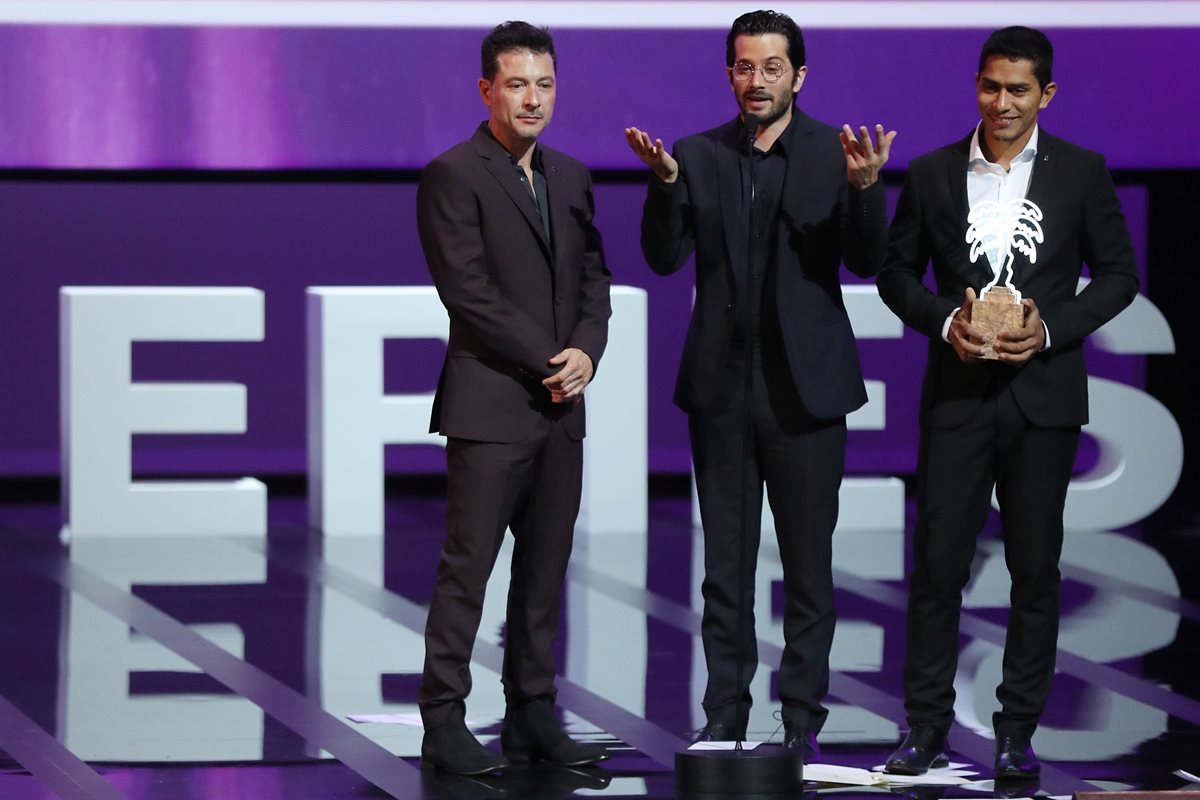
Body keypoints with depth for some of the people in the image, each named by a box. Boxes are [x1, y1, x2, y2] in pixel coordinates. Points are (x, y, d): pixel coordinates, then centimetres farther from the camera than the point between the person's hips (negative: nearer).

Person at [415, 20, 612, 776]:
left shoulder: (571, 177, 16)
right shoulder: (454, 175, -6)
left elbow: (594, 276, 16)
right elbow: (467, 289, -12)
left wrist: (586, 350, -4)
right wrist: (545, 361, -12)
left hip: (560, 402, 7)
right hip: (490, 402, -7)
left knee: (546, 567, 7)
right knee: (468, 566, -6)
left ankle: (534, 719, 12)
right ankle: (444, 721, -2)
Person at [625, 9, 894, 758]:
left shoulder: (834, 153, -1)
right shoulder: (698, 156, 5)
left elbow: (867, 261, -8)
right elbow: (665, 258, -2)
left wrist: (865, 187, -26)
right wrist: (665, 181, -18)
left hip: (804, 384, -2)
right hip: (722, 382, 2)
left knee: (808, 562, 2)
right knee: (726, 562, 7)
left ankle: (802, 721, 8)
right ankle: (725, 718, 12)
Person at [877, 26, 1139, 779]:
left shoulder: (1081, 173, 2)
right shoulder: (932, 174, 5)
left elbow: (1118, 274, 4)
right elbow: (897, 271, 10)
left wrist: (1053, 328, -11)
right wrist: (944, 319, -9)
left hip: (1043, 393, 0)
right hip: (957, 392, 1)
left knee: (1036, 567, 3)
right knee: (938, 561, -2)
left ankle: (1018, 736, 9)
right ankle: (927, 731, 4)